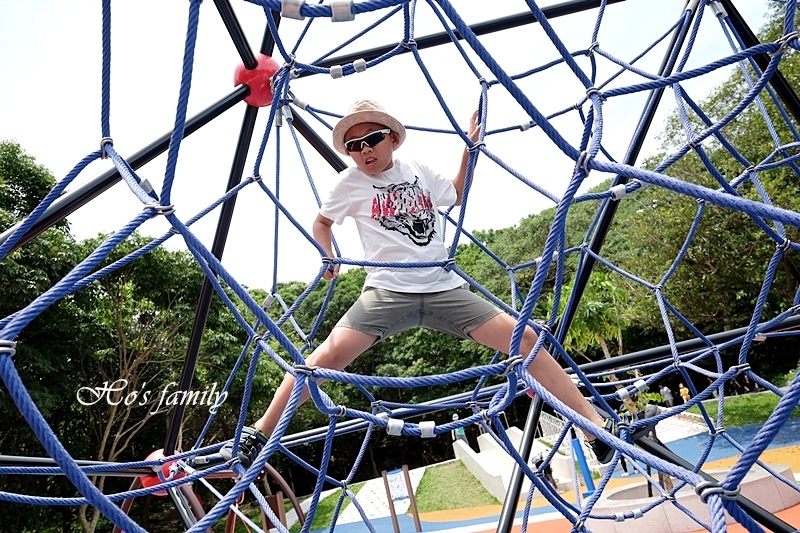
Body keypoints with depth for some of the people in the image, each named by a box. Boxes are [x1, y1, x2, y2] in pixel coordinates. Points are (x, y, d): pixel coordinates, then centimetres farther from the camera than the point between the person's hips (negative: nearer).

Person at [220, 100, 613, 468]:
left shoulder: (417, 171, 12)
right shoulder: (351, 182, 6)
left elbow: (457, 196, 31)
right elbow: (321, 222, 23)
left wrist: (470, 148, 23)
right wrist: (329, 259, 5)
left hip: (445, 289, 2)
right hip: (388, 293, -2)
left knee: (525, 338, -8)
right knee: (329, 355, -21)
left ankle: (596, 426, 3)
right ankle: (259, 434, -4)